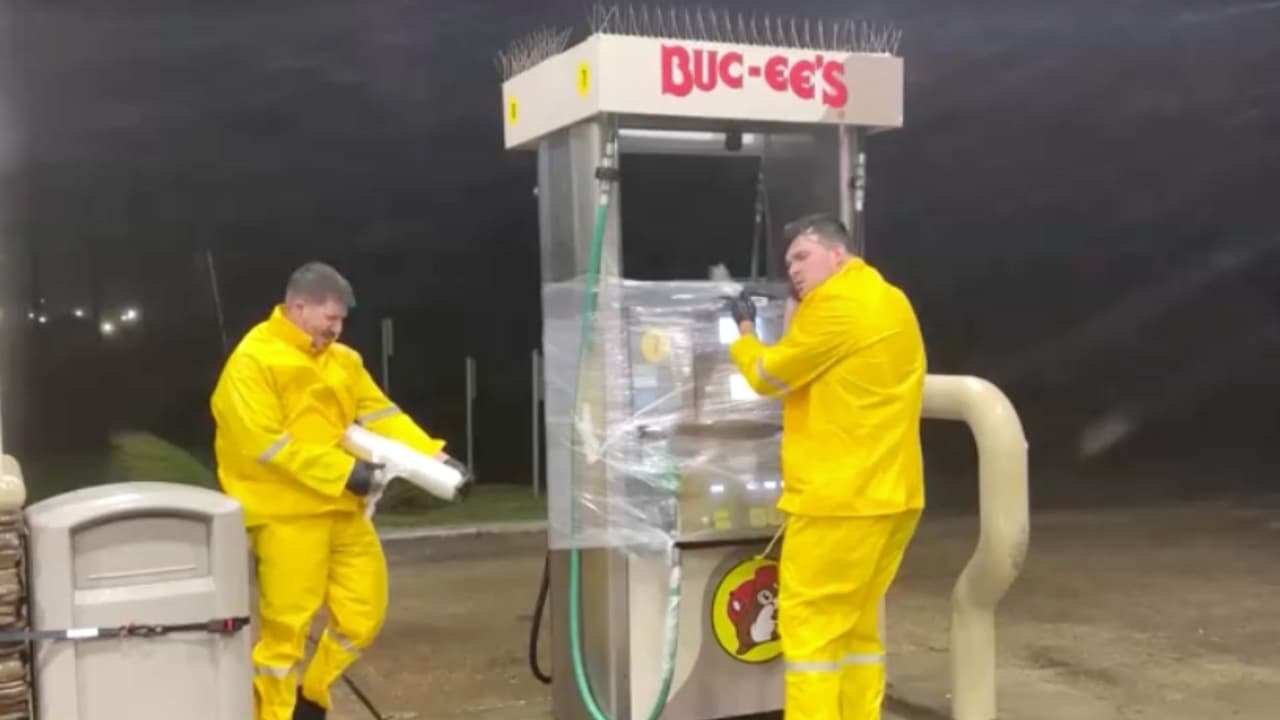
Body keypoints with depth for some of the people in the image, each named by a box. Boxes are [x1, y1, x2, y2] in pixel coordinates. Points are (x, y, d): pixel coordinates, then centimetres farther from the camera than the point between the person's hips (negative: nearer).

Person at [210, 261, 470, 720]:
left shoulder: (342, 360, 12)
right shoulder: (252, 362, -10)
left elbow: (381, 415, 9)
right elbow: (264, 442, -17)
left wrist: (435, 457, -4)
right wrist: (342, 471, -20)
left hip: (342, 509, 7)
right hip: (287, 515, -7)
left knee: (364, 613, 10)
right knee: (287, 625, -2)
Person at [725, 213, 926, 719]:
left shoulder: (837, 302, -12)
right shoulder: (889, 302, 18)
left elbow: (770, 375, -5)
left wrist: (745, 329, 12)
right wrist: (799, 311, 18)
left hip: (840, 495, -9)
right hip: (888, 492, 10)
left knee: (810, 625, -4)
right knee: (854, 624, 15)